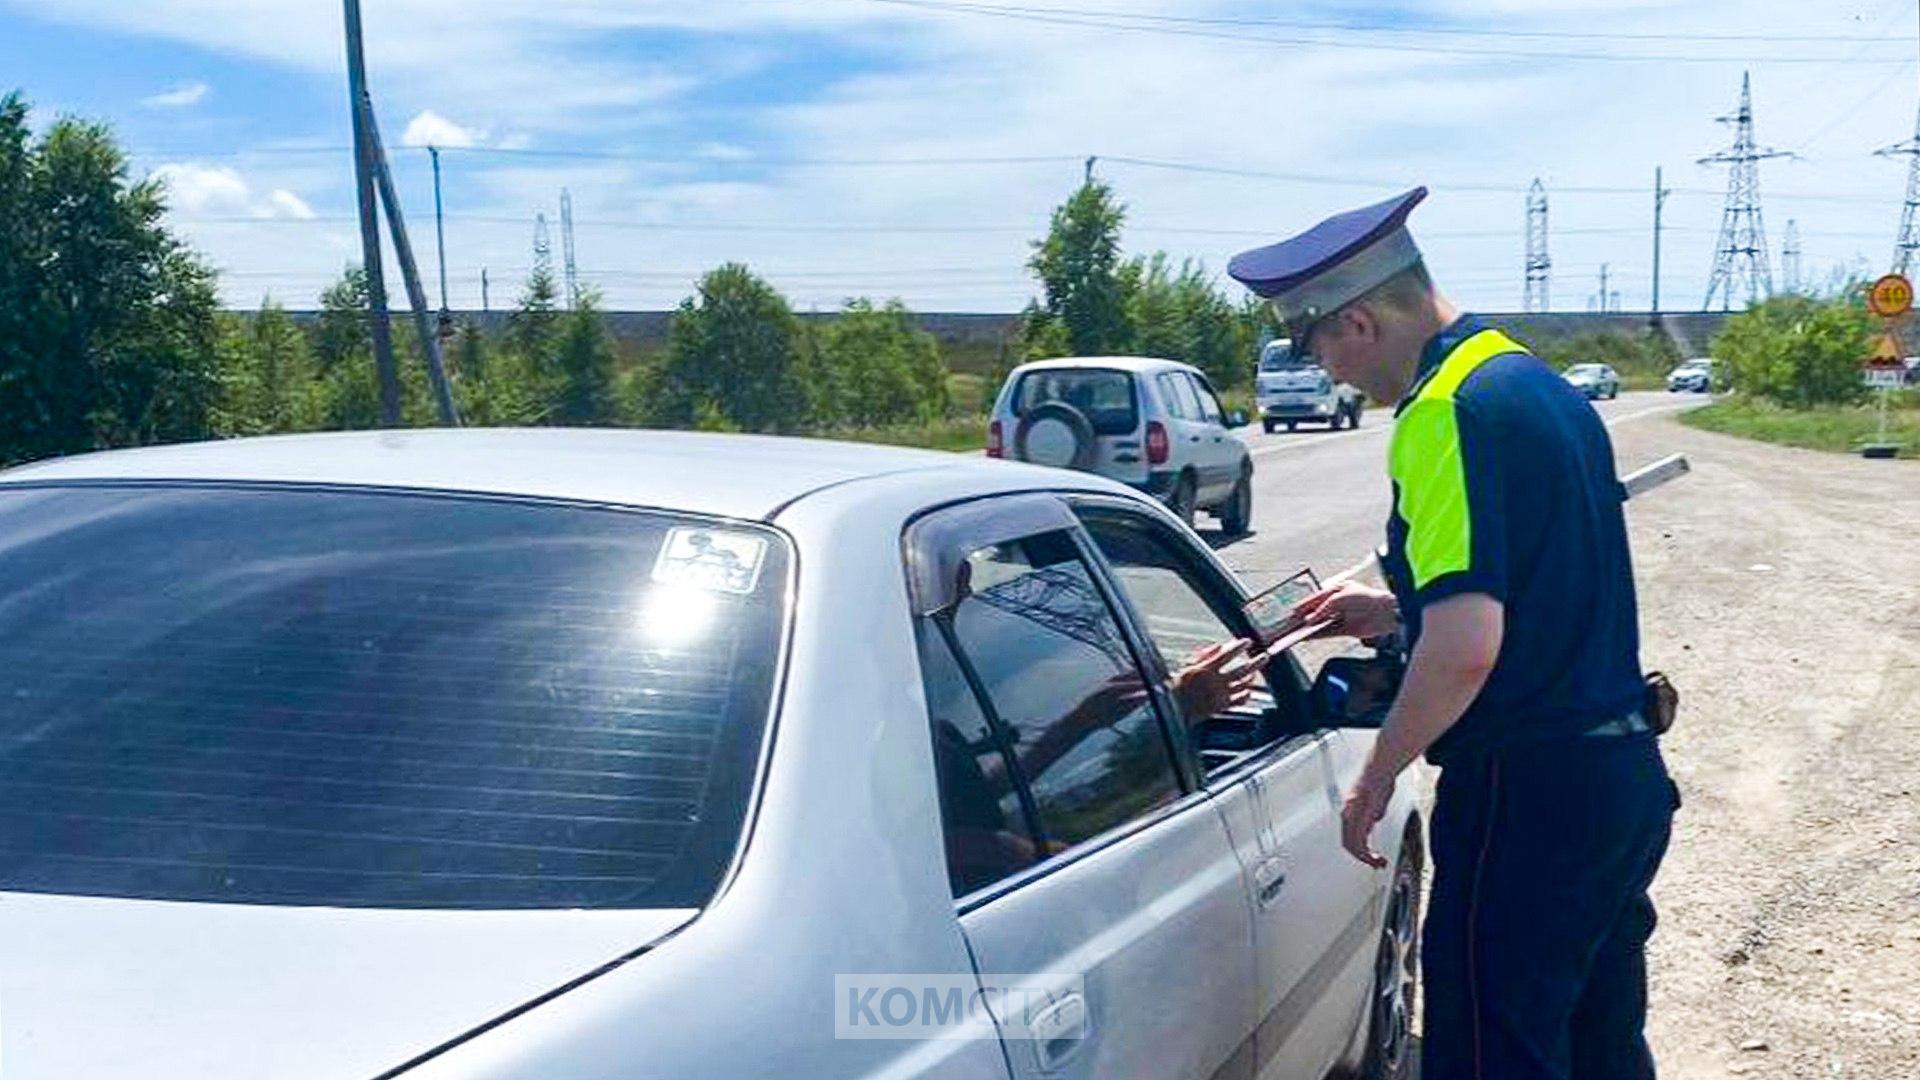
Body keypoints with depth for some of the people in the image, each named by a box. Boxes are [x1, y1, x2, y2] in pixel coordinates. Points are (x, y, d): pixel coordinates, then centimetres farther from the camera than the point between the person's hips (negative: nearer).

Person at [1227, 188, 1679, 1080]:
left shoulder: (1447, 414, -19)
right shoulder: (1540, 385, 11)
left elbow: (1464, 648, -27)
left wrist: (1375, 780, -14)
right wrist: (1398, 609, 22)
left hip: (1526, 798, -10)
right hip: (1625, 773, 10)